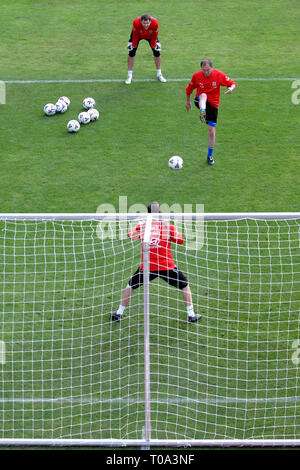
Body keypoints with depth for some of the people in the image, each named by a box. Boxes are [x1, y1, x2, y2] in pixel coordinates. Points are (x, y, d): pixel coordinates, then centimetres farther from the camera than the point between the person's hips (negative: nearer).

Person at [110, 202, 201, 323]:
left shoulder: (141, 226, 1)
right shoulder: (168, 226, -2)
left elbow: (130, 234, 17)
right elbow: (180, 240, 5)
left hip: (146, 266, 1)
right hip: (167, 266, -1)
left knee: (130, 286, 22)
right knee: (185, 285, 18)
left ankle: (119, 313, 25)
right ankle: (191, 315, 16)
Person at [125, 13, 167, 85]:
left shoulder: (155, 23, -39)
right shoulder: (136, 22, -42)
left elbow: (154, 35, -19)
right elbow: (135, 35, -22)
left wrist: (153, 45, -11)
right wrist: (134, 45, -15)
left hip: (150, 35, 1)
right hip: (138, 35, -1)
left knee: (157, 52, -3)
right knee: (131, 52, -9)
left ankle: (159, 75, 14)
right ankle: (129, 76, 3)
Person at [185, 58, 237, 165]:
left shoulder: (219, 75, -10)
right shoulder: (196, 76, -7)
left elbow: (232, 83, -5)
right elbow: (189, 88, 9)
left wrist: (231, 88, -28)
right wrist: (188, 101, 17)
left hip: (213, 104, 1)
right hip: (200, 102, 0)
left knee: (212, 131, -2)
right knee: (203, 95, -38)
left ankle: (210, 155, 14)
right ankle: (202, 113, -68)